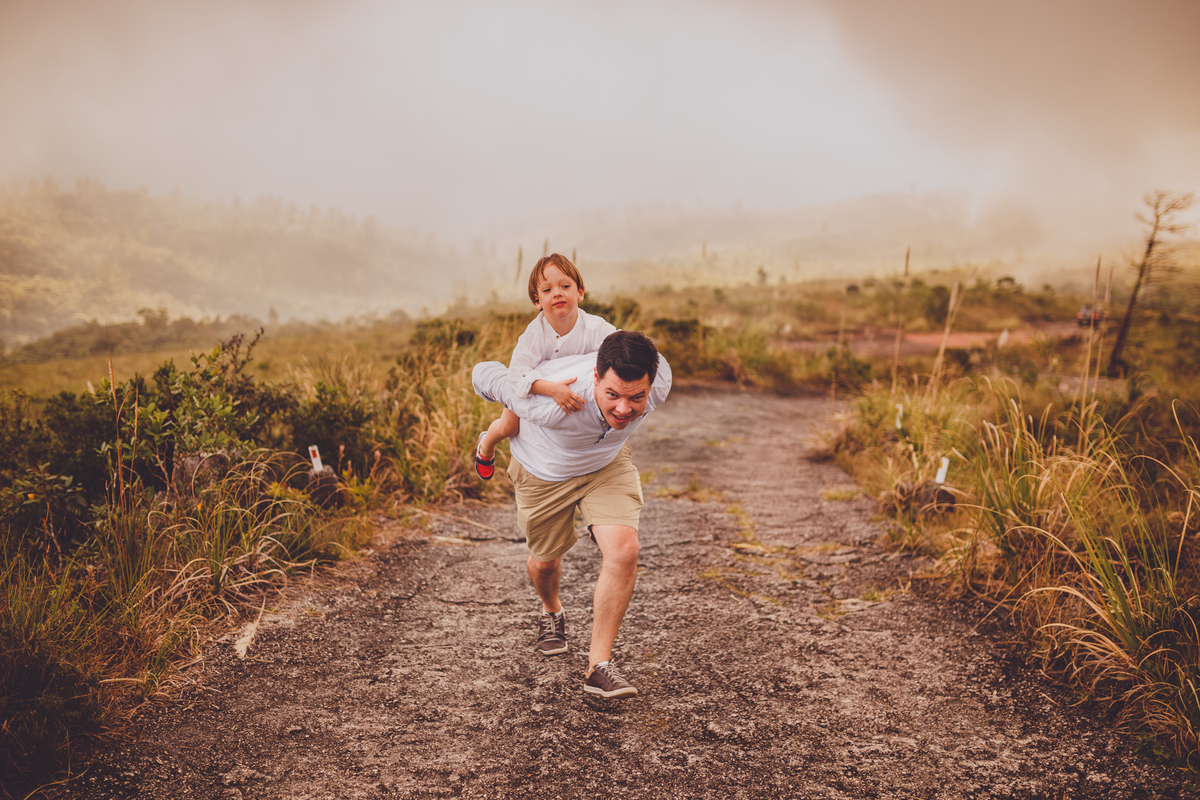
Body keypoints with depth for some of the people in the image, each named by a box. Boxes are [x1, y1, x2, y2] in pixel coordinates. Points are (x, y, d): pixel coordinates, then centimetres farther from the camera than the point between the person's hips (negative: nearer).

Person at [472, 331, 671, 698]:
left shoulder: (659, 380, -32)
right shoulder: (552, 405, -45)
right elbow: (485, 373, -28)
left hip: (608, 464, 2)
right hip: (543, 471, -2)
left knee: (623, 550, -20)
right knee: (545, 560, 17)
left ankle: (598, 665, -5)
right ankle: (551, 612, 55)